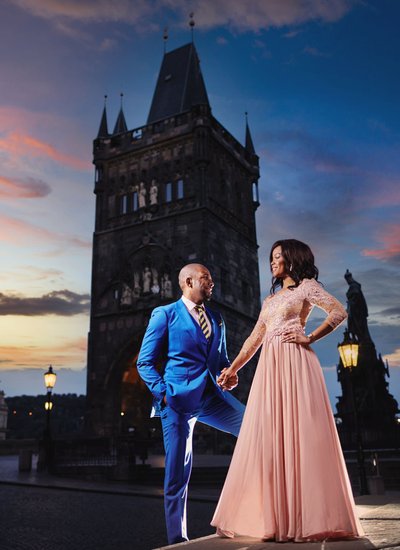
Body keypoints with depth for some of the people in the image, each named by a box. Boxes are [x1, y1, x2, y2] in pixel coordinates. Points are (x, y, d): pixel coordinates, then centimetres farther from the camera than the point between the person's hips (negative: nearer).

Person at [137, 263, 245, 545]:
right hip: (178, 399, -5)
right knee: (178, 473, 0)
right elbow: (145, 363, -1)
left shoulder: (216, 319, 18)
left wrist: (229, 374, 0)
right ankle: (178, 538, 17)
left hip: (211, 396, 5)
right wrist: (164, 393, -13)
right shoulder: (165, 314, 2)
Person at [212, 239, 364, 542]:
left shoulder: (306, 286, 6)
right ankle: (276, 517, 8)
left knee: (298, 432, -8)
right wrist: (233, 368, 18)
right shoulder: (271, 299, 25)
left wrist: (310, 338, -9)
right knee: (269, 438, 2)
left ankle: (308, 518, -1)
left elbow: (339, 312, -6)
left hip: (294, 362, -7)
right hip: (269, 367, 7)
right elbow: (254, 339, 23)